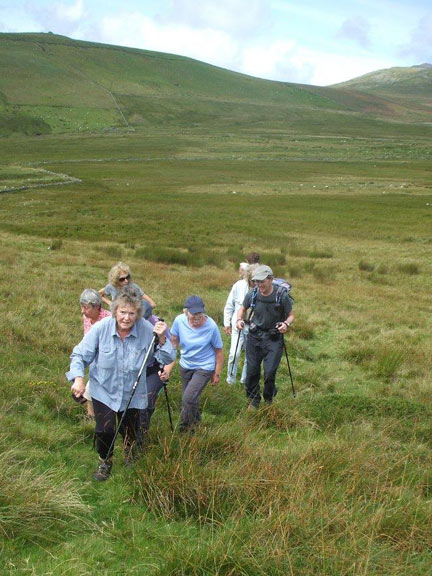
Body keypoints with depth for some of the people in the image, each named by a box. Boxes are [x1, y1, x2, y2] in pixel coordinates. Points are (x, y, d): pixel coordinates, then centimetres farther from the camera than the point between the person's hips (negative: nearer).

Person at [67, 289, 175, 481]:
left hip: (132, 393, 1)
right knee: (105, 430, -11)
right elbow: (80, 355, -10)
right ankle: (105, 462, 23)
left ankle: (133, 461, 52)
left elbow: (167, 359, -15)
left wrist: (162, 339, -31)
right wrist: (78, 377, -26)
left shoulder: (147, 329, -19)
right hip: (104, 391, -1)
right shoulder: (101, 328, -20)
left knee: (131, 433, 15)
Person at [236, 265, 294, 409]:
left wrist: (286, 324, -23)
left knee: (270, 372, -8)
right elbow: (242, 308, 11)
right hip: (255, 336, 3)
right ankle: (253, 400, 27)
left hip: (274, 339, -3)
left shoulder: (282, 296, -14)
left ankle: (269, 399, 21)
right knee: (252, 371, 6)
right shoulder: (252, 294, -7)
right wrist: (239, 319, -9)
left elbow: (291, 315, -2)